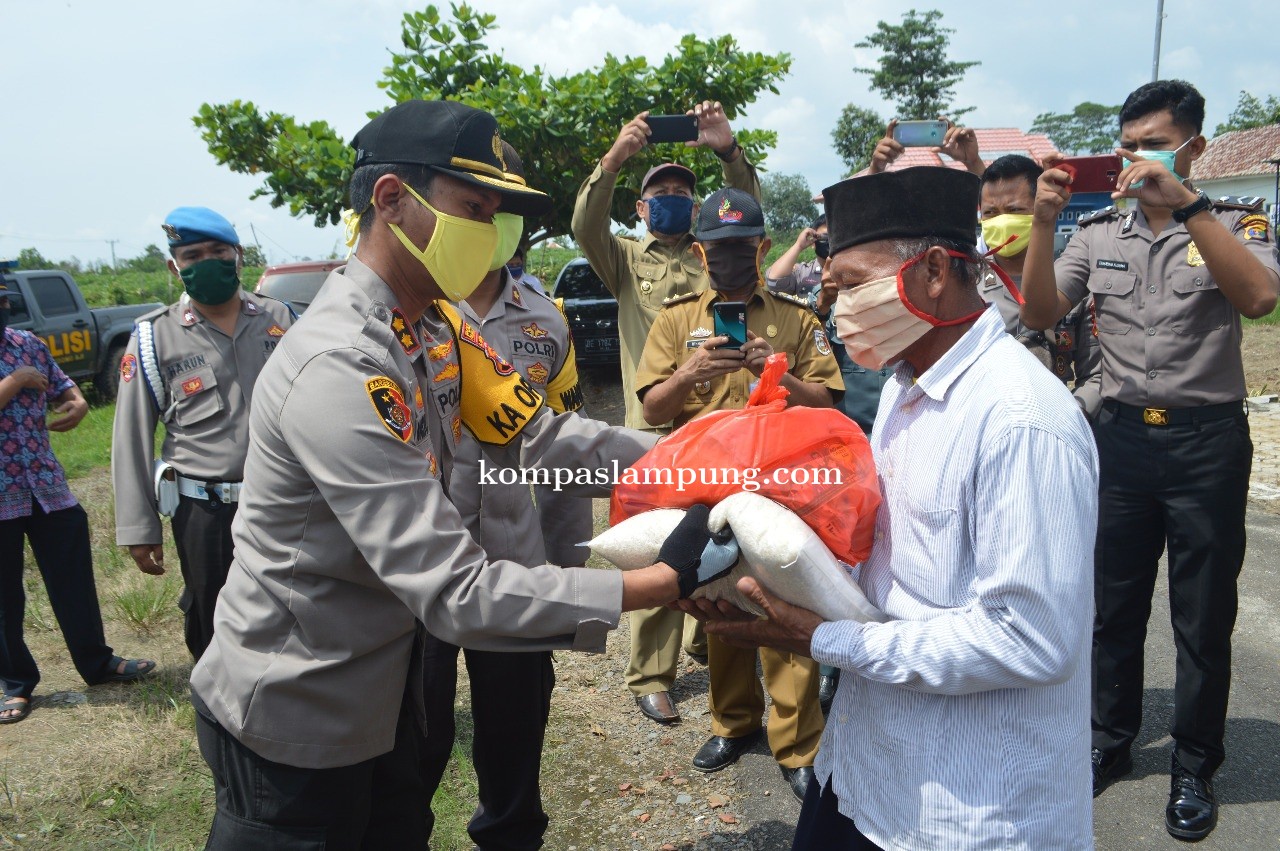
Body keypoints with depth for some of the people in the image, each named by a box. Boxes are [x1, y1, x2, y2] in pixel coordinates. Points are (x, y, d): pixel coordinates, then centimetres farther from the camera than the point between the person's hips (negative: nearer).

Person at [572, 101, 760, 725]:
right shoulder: (627, 259, 7)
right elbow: (585, 227, -11)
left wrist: (728, 151, -18)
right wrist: (613, 160, -26)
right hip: (655, 422, -3)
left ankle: (704, 637, 35)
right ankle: (650, 674, 7)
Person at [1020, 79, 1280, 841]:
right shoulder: (1098, 233, 5)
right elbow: (1042, 314, -4)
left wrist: (1184, 202, -27)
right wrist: (1044, 223, -15)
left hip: (1208, 441, -2)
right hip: (1123, 434, 3)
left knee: (1204, 618, 8)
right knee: (1113, 606, 13)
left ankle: (1195, 769, 26)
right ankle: (1112, 741, 32)